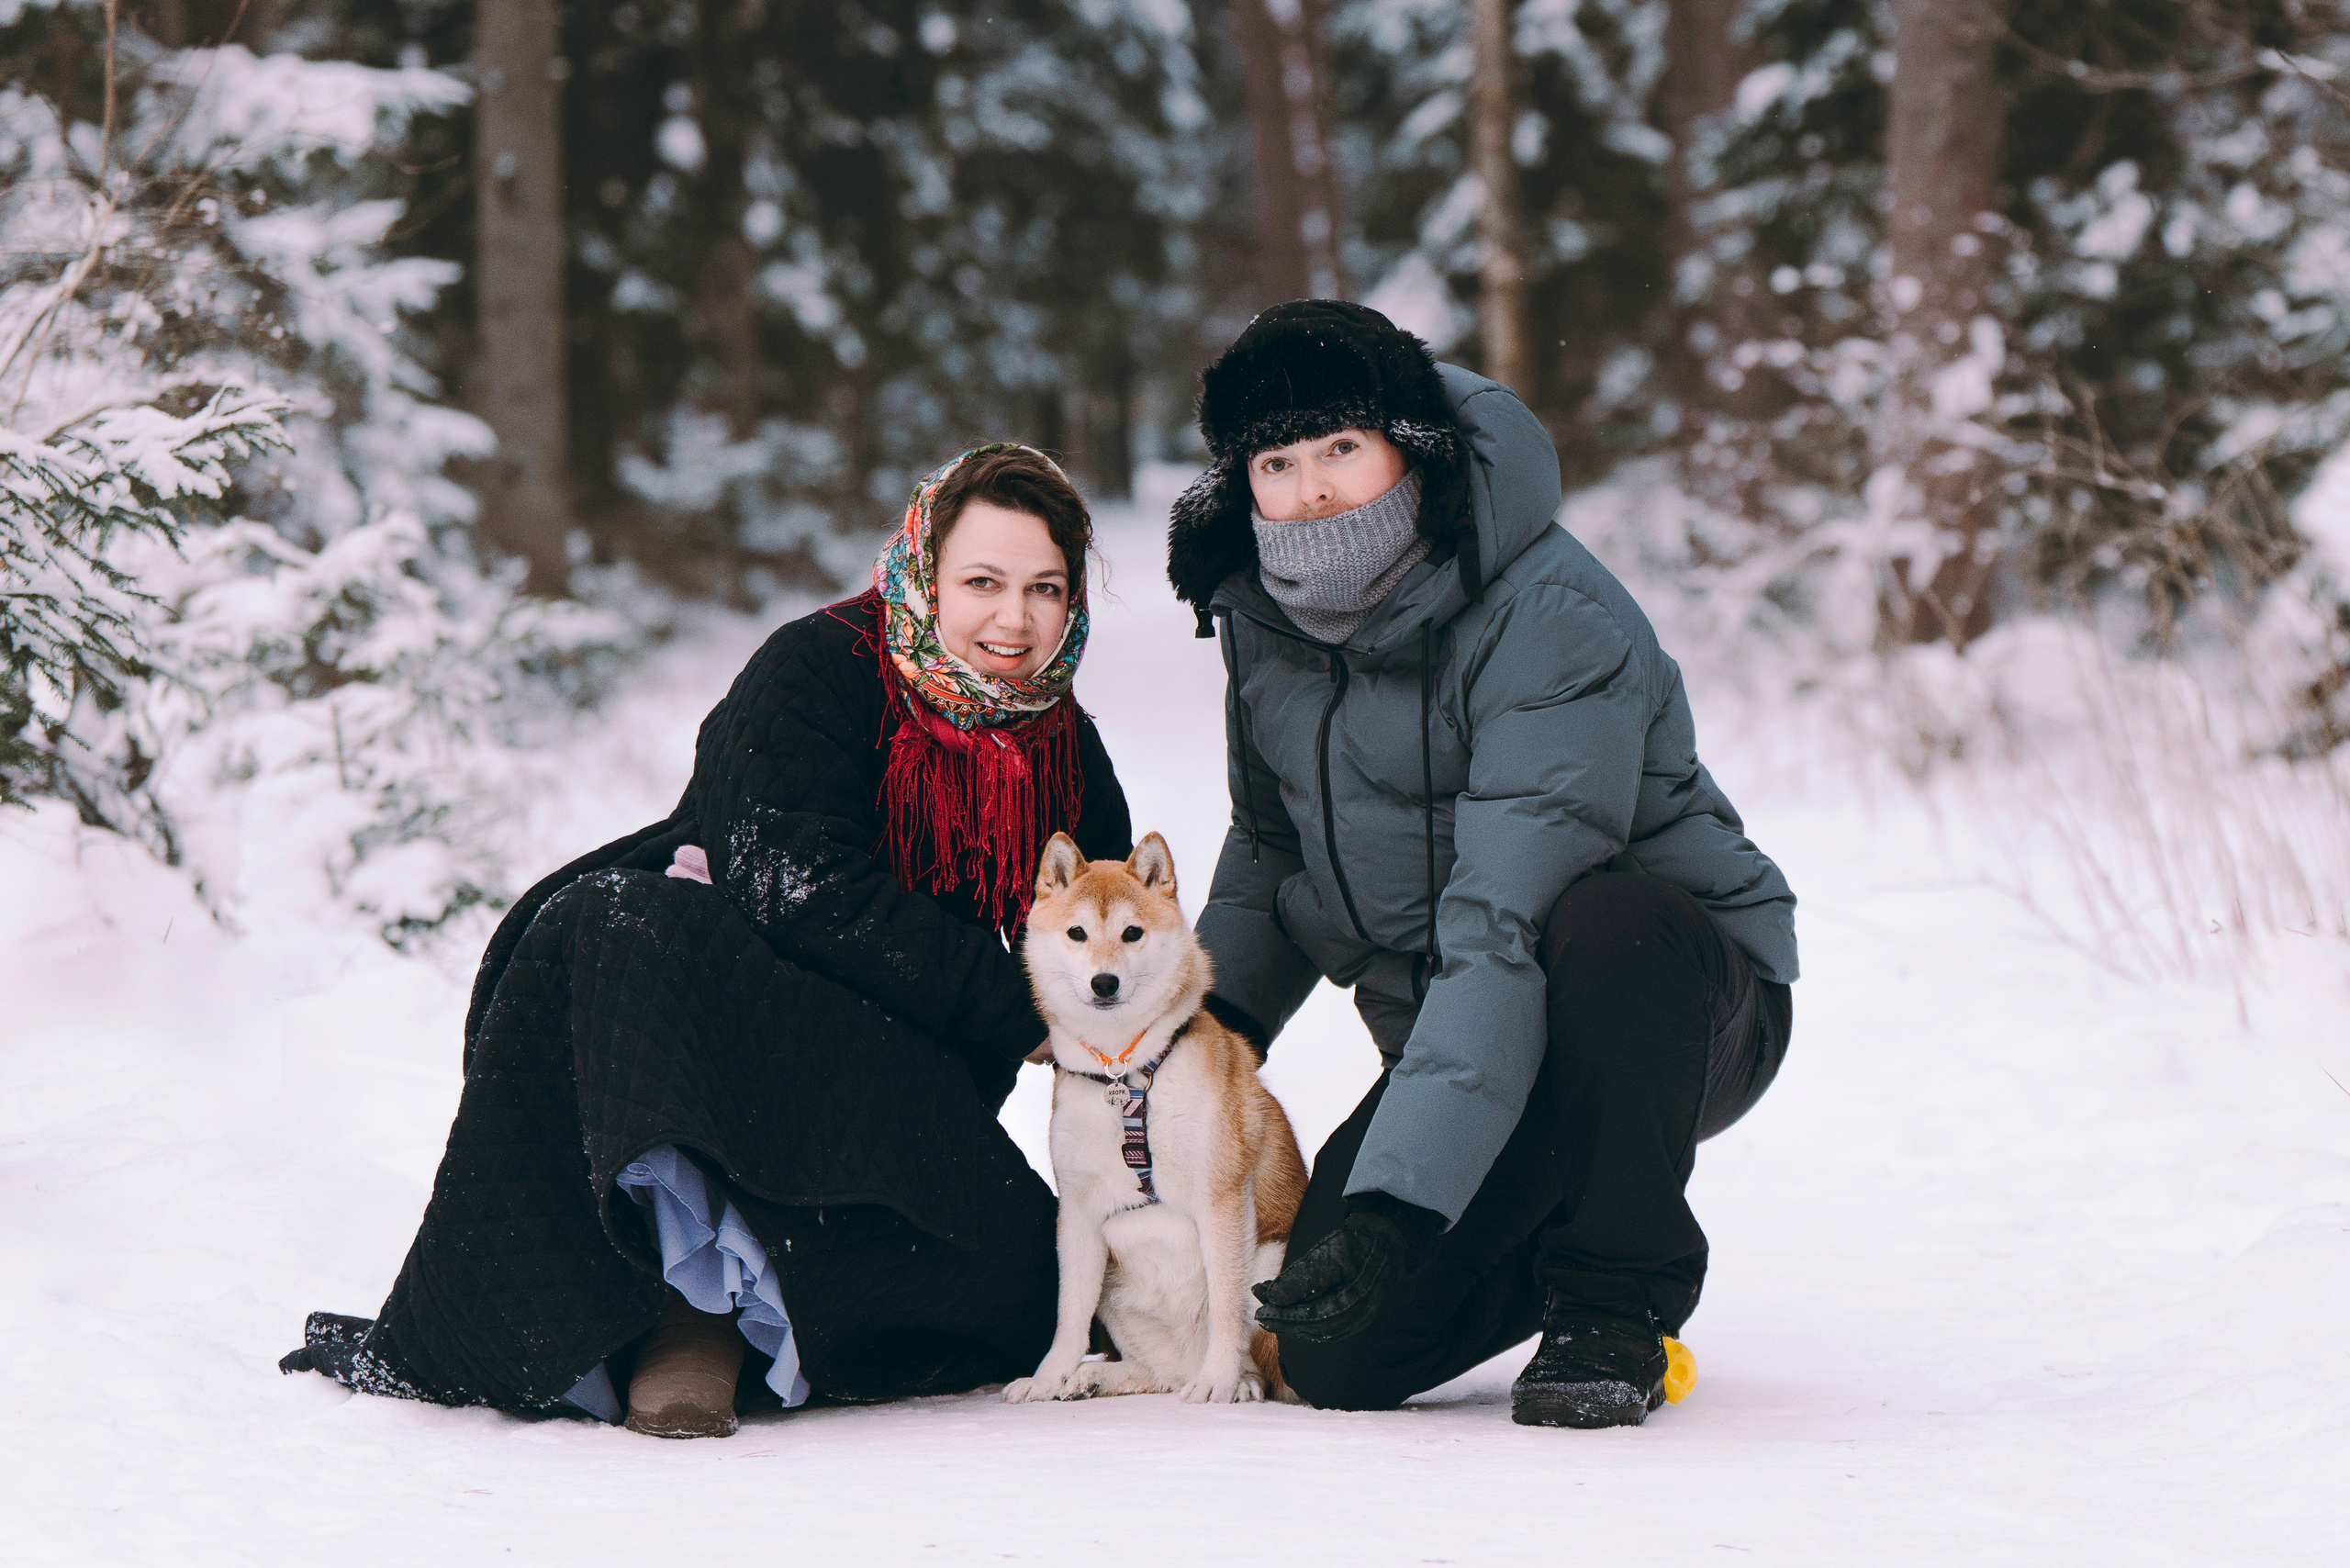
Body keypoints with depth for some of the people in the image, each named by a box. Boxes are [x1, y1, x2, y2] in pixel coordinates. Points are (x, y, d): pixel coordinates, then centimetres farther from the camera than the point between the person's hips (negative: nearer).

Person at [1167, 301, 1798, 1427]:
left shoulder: (1556, 628, -26)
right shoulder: (1264, 613, -2)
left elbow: (1506, 933, -36)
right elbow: (1273, 842, 18)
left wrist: (1396, 1202, -44)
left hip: (1682, 1002, -5)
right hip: (1459, 1039, 6)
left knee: (1604, 927, -41)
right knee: (1337, 1356, -14)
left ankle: (1614, 1307, -18)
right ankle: (1539, 1248, 18)